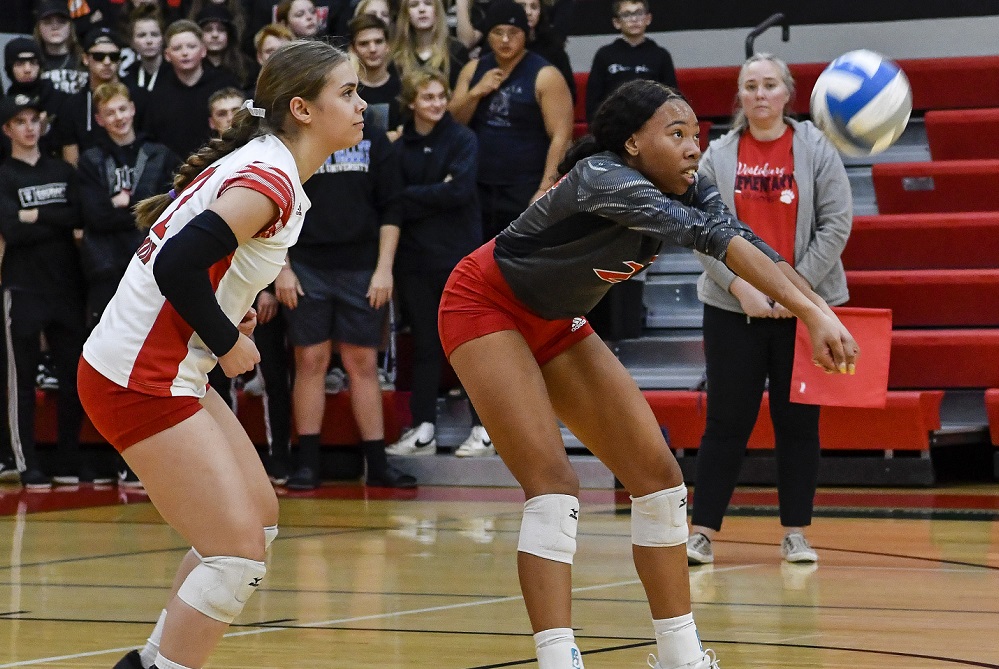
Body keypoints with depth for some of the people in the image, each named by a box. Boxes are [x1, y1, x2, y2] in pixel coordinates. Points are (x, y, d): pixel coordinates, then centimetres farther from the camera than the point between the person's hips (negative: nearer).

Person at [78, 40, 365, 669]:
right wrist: (228, 342, -13)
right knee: (240, 552, -10)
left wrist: (230, 310, 8)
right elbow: (177, 264, -27)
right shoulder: (271, 180, -18)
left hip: (167, 372, 10)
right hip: (140, 380, -10)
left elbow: (182, 249, 20)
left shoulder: (259, 163, 12)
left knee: (260, 518, 18)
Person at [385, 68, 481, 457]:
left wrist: (410, 197, -9)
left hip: (458, 254, -3)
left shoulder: (463, 140, -2)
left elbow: (459, 191, -14)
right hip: (415, 258, 3)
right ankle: (423, 429, 10)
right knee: (424, 343, 7)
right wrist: (434, 197, -13)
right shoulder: (398, 145, 5)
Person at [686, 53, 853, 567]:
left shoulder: (815, 148, 1)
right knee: (726, 423, 0)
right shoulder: (718, 155, 4)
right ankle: (702, 533, 4)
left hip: (802, 307, 0)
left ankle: (795, 533, 11)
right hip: (732, 308, 0)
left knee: (798, 422, 4)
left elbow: (836, 223, -4)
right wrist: (741, 286, -12)